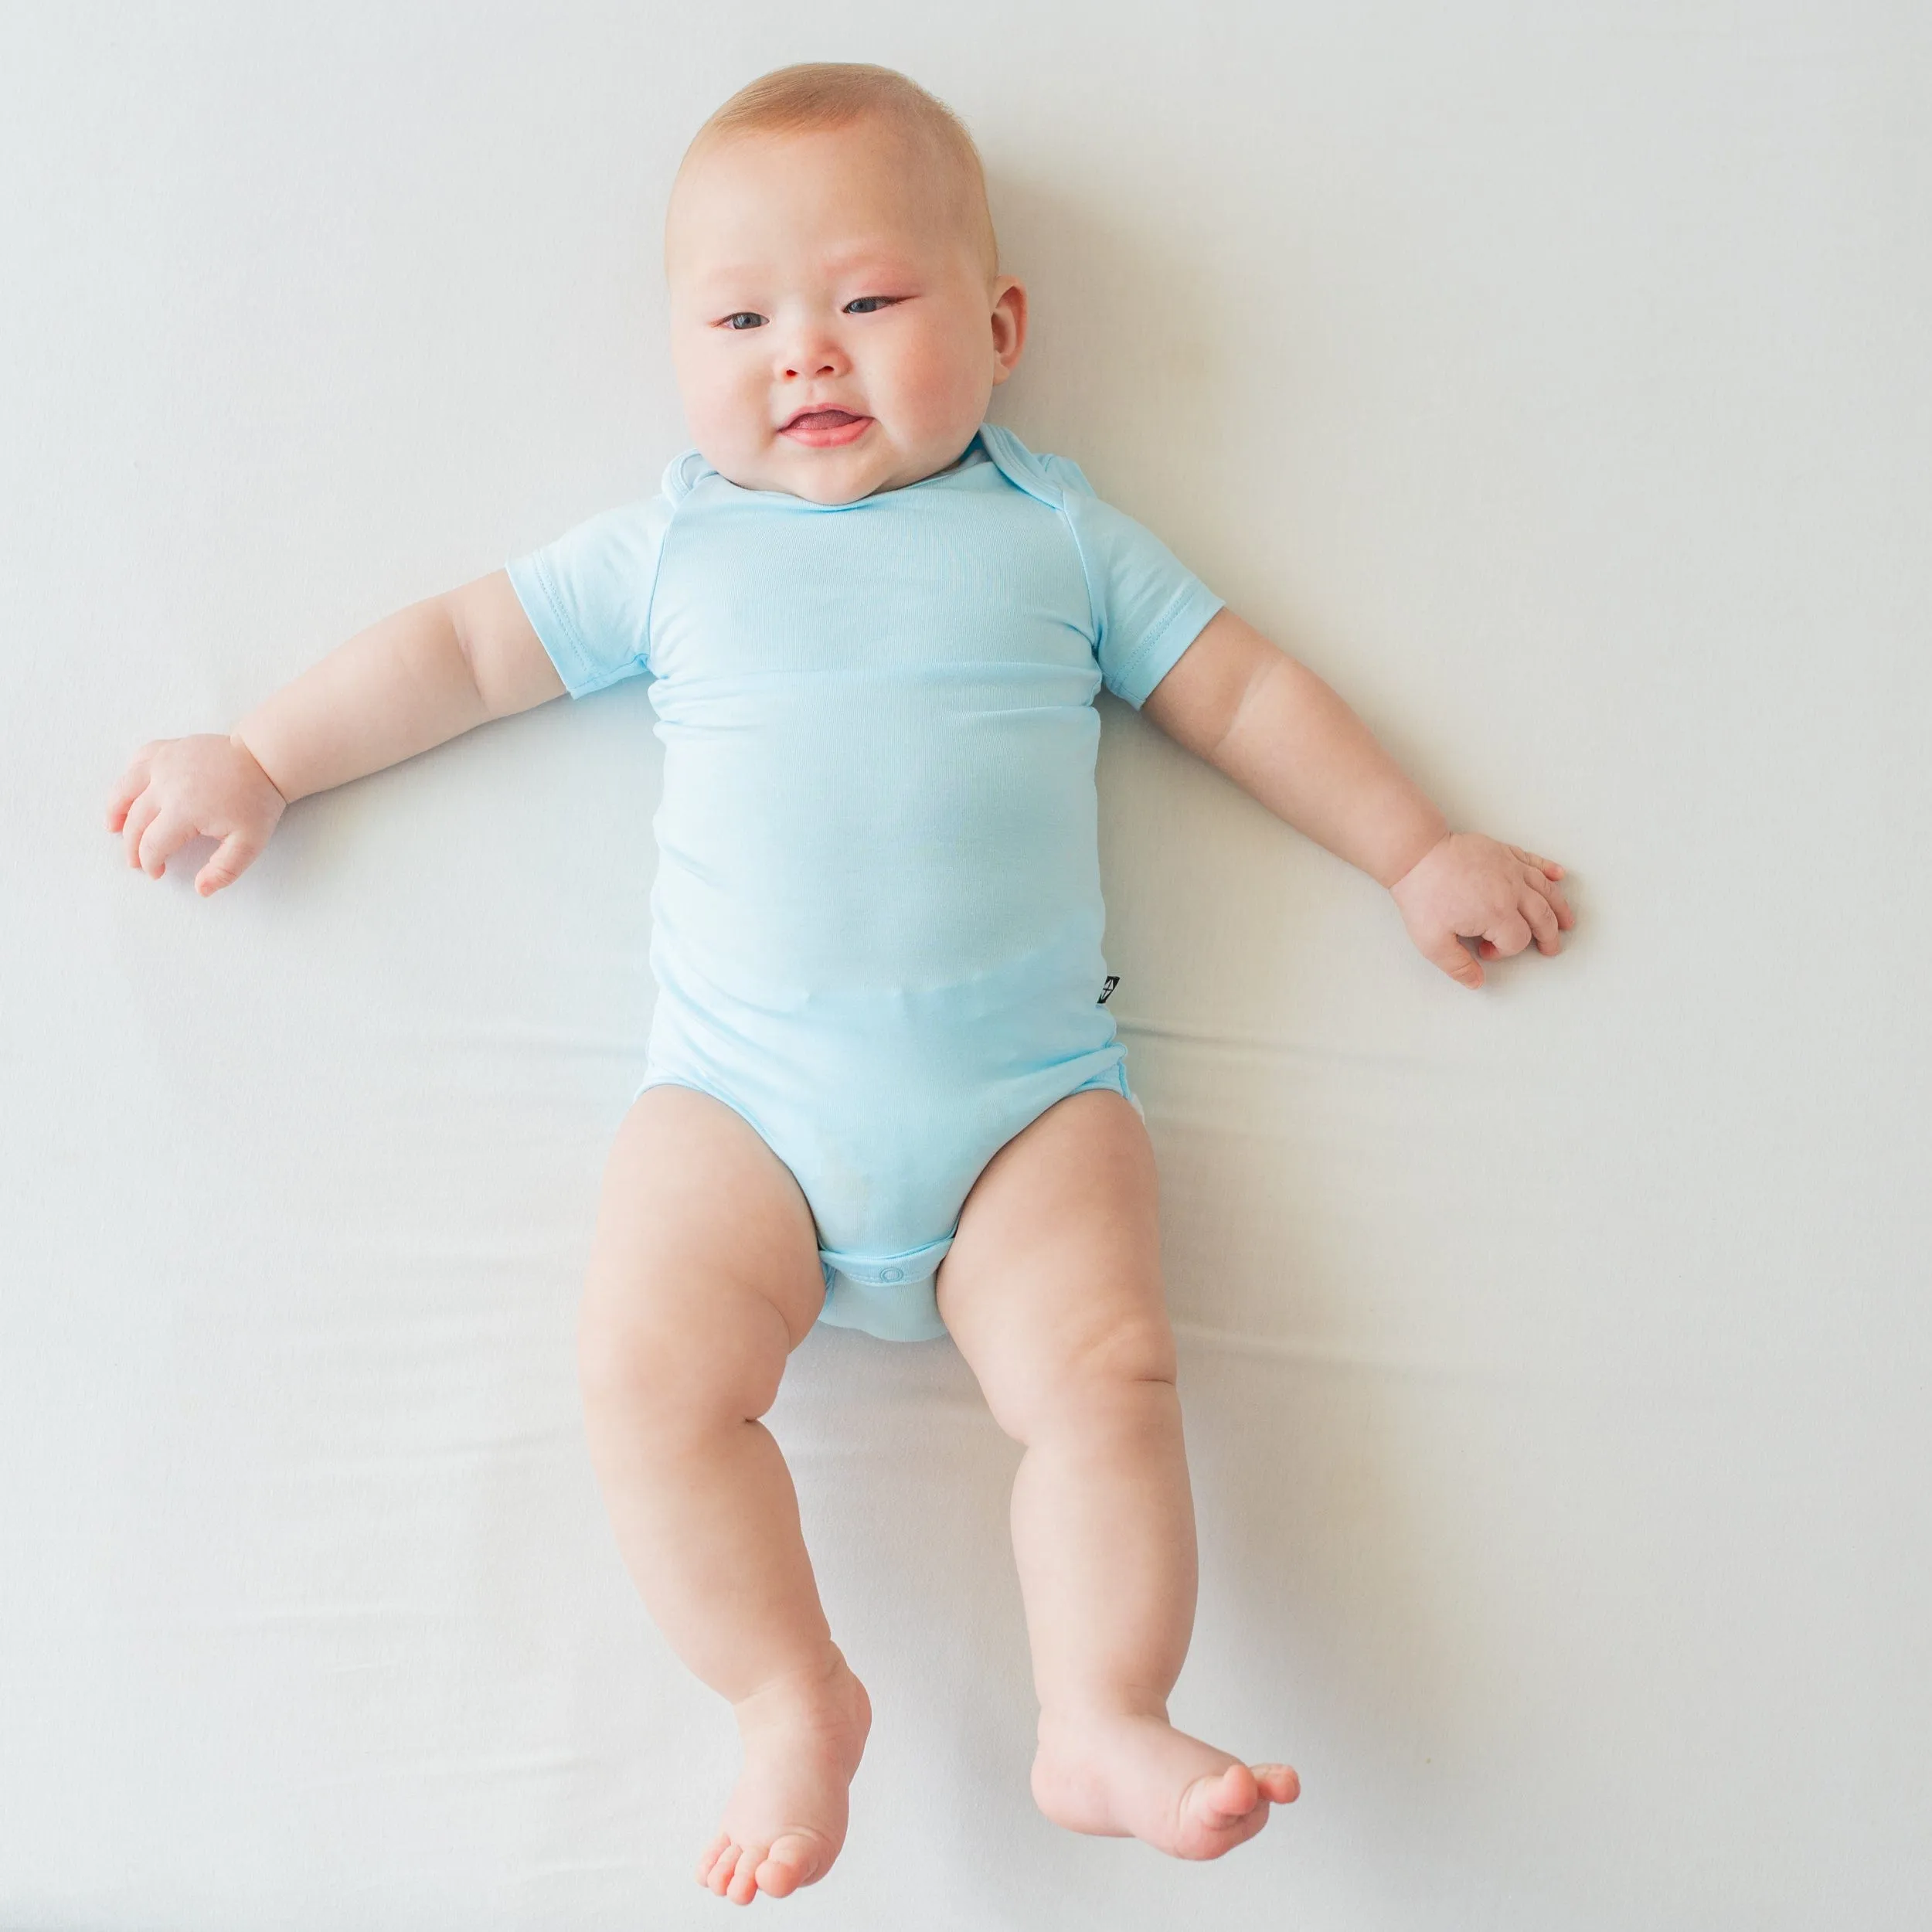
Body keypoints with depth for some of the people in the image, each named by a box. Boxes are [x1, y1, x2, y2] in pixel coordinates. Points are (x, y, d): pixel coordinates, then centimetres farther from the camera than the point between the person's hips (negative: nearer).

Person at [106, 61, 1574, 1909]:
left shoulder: (1055, 531, 15)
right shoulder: (674, 544, 16)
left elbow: (1242, 687, 19)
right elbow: (467, 643, 21)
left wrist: (1418, 851, 16)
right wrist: (258, 761, 19)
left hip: (1028, 1088, 0)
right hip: (742, 1092, 1)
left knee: (1105, 1368, -20)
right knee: (650, 1375, -18)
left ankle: (1105, 1719, -9)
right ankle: (794, 1700, -4)